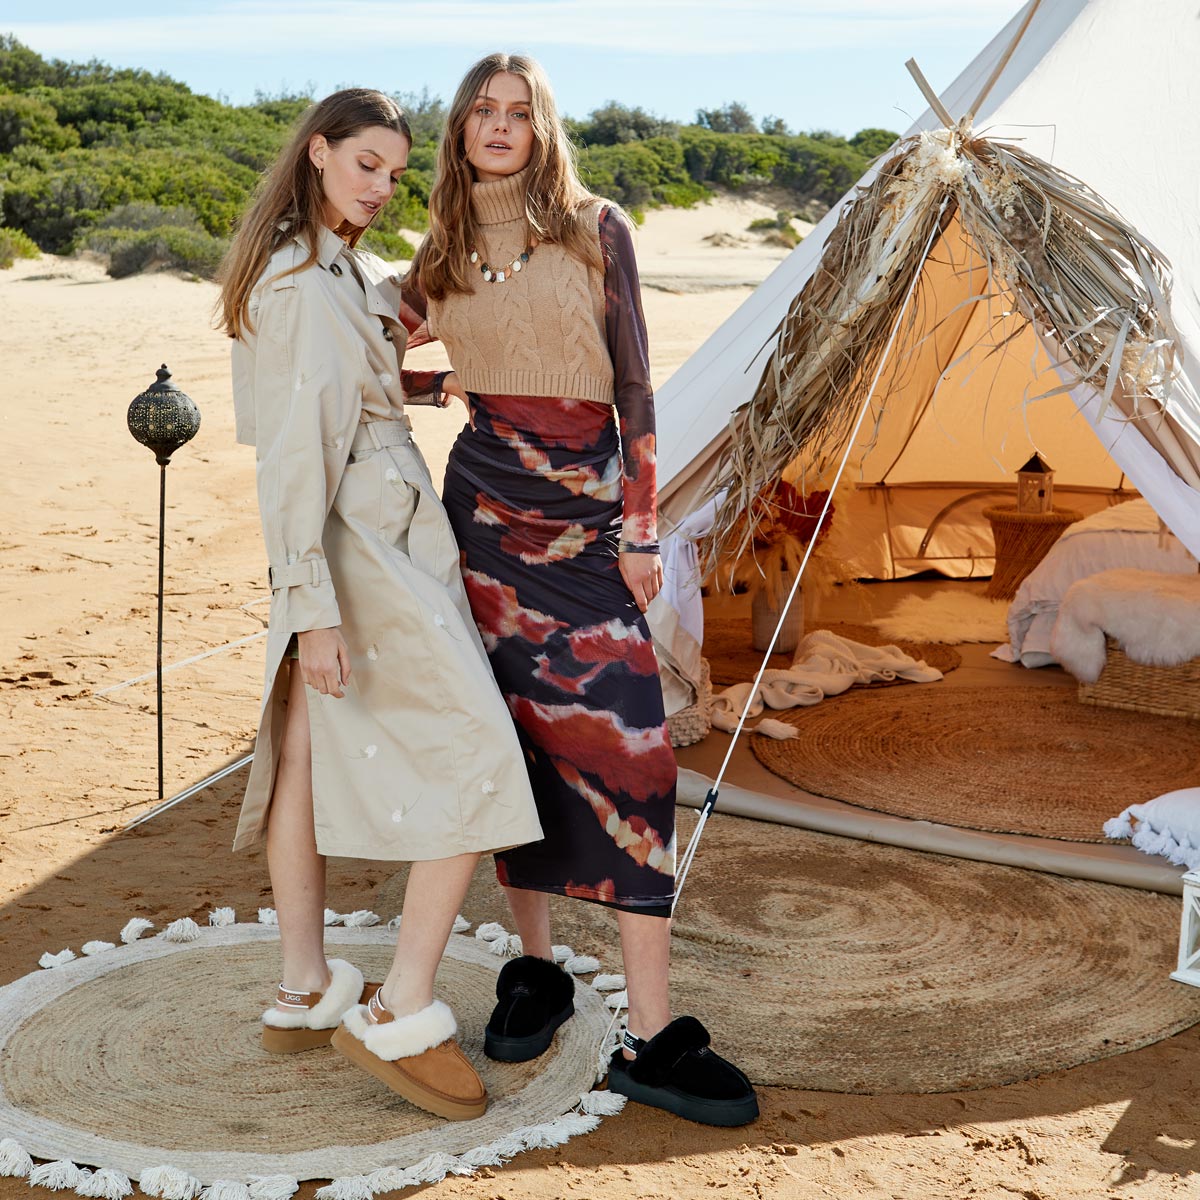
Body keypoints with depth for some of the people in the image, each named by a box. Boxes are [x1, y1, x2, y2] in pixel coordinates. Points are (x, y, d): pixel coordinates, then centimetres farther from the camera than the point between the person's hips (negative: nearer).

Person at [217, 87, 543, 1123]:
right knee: (476, 755, -8)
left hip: (337, 542, 10)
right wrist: (315, 605, -24)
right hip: (371, 544, -10)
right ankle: (402, 1016, -5)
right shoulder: (307, 285, -16)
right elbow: (296, 452, -22)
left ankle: (305, 996, 23)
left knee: (309, 749, 12)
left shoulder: (343, 269, 15)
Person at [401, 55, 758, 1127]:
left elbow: (634, 385, 1)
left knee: (626, 747, -9)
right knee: (512, 737, 5)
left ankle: (653, 1038, -5)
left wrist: (641, 527, -4)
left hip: (586, 508, -2)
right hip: (485, 506, 2)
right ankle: (535, 972, 23)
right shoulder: (442, 257, 10)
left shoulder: (596, 229, 3)